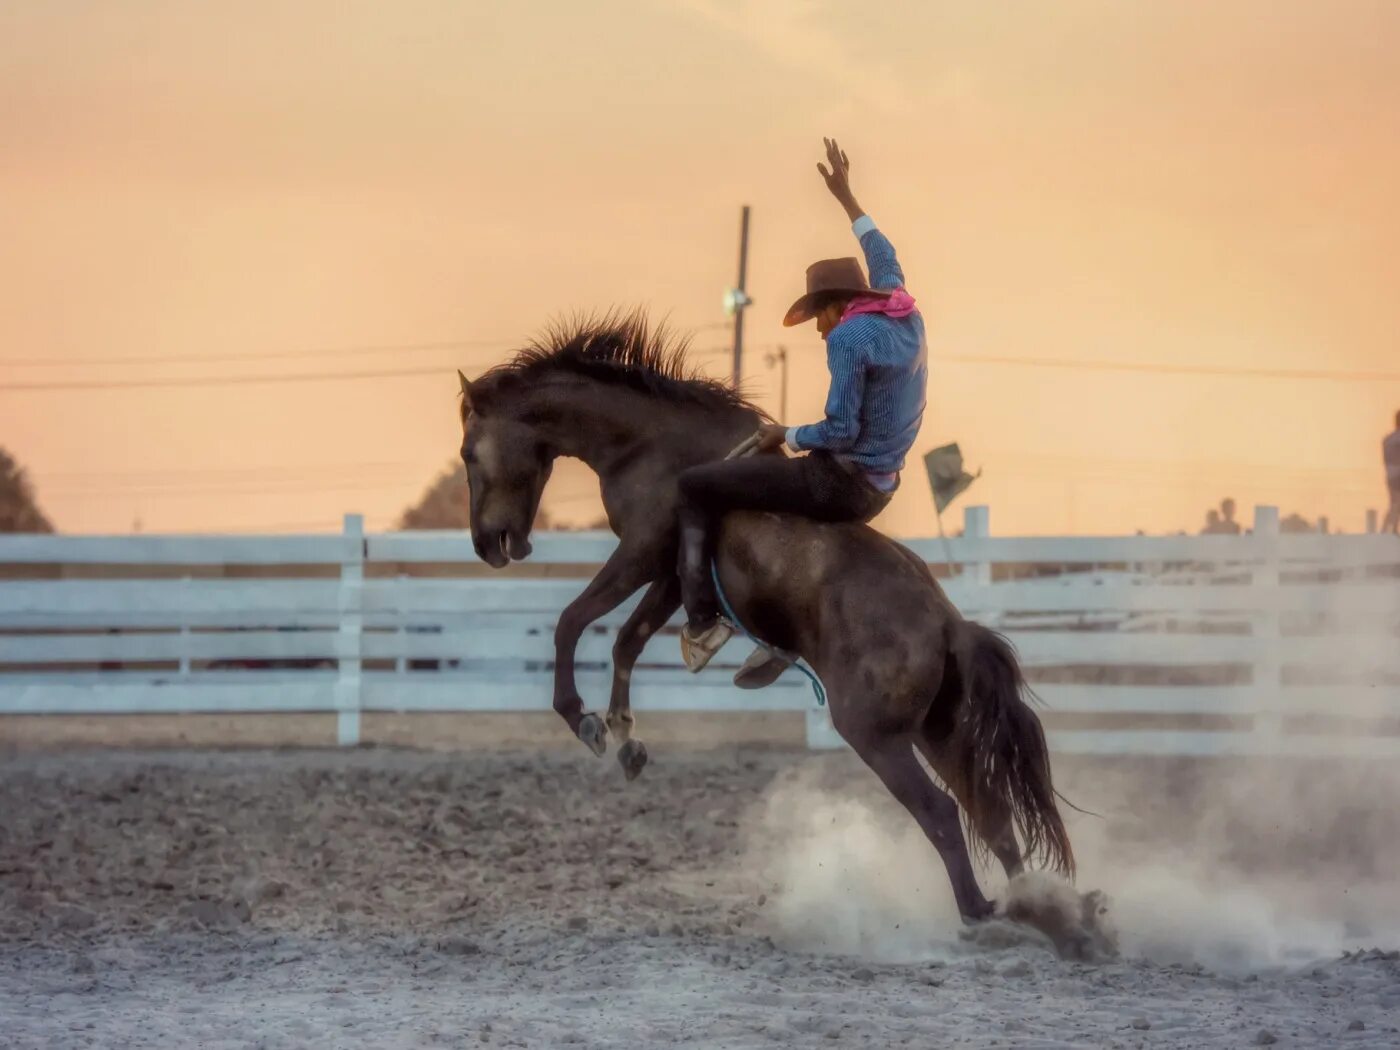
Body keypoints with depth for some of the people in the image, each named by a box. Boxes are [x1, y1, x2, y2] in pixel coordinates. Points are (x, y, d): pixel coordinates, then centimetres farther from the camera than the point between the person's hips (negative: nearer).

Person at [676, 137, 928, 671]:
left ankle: (703, 618, -6)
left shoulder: (848, 336, -18)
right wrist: (845, 197, 36)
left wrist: (786, 436, -4)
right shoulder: (907, 316, 6)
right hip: (877, 490, 9)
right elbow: (884, 259, 27)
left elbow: (841, 430, -21)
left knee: (695, 485, 0)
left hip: (840, 484, -9)